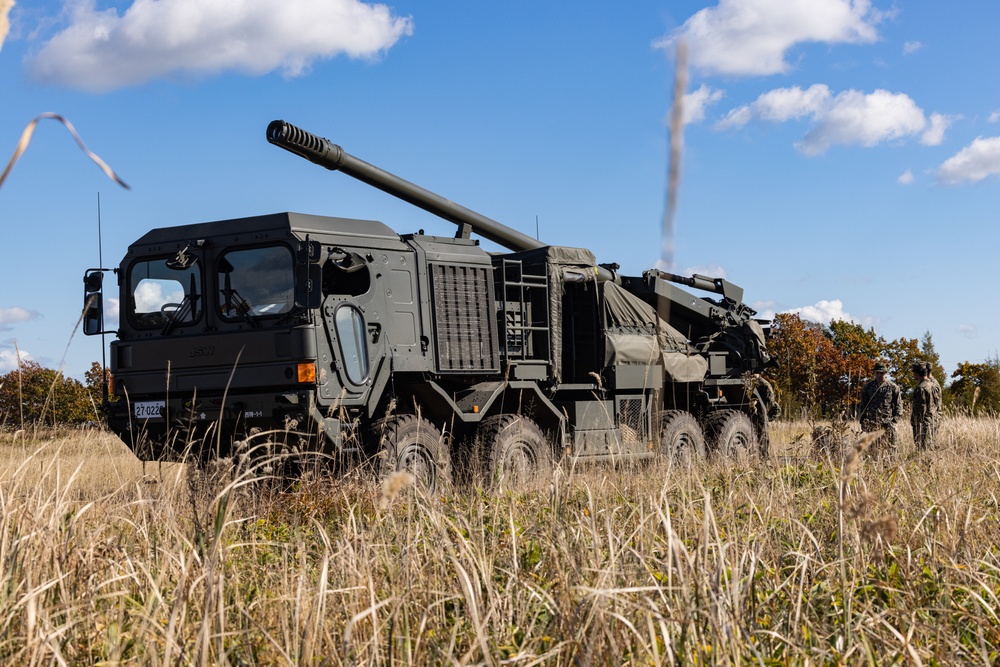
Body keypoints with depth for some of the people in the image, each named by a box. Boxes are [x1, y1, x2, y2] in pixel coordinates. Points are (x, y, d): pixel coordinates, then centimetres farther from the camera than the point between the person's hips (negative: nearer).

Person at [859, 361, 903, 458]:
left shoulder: (892, 386, 4)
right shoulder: (868, 386, 10)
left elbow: (898, 404, 9)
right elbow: (863, 404, 16)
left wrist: (896, 418, -2)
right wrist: (862, 421, 11)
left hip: (888, 422, -2)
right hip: (872, 422, 2)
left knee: (891, 447, -6)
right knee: (874, 448, 1)